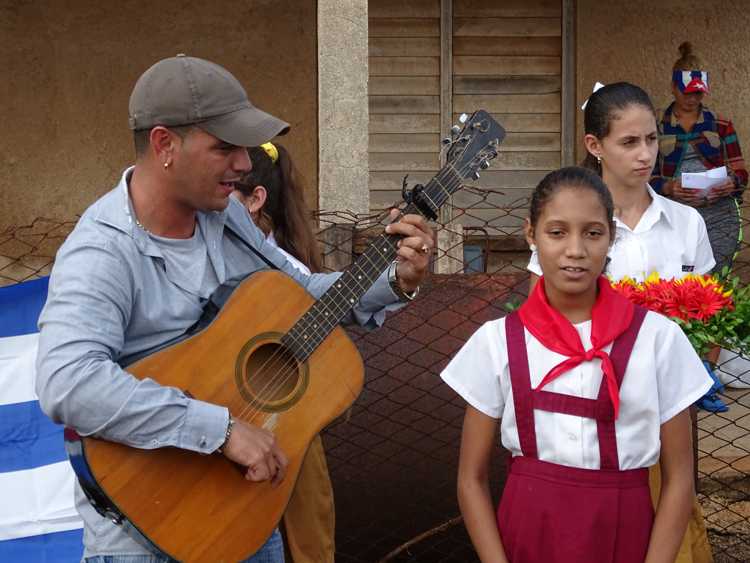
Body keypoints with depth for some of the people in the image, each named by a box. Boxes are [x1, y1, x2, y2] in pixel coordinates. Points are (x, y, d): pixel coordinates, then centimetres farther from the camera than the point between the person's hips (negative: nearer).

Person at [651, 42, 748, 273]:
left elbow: (741, 172, 12)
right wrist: (668, 187, -14)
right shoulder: (657, 128, 8)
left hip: (719, 219, 1)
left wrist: (732, 183, -10)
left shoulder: (721, 125, 12)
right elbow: (648, 177, 6)